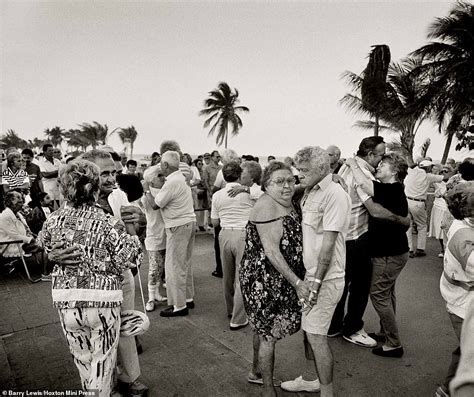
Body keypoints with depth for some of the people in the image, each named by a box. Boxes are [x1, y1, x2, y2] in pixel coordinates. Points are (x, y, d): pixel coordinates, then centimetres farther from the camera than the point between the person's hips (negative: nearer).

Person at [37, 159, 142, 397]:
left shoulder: (53, 221, -5)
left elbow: (43, 246, 14)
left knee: (82, 357, 27)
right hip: (103, 299, -3)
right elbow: (128, 260, -13)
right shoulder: (109, 223, -15)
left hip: (65, 300, 4)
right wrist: (133, 236, 1)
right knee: (102, 360, 18)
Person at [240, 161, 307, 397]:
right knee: (269, 333, 3)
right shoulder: (267, 205, -22)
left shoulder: (287, 203, 6)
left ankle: (256, 372, 43)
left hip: (278, 279, 9)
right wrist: (296, 282, -25)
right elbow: (271, 250, -26)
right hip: (263, 279, -9)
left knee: (263, 328, 23)